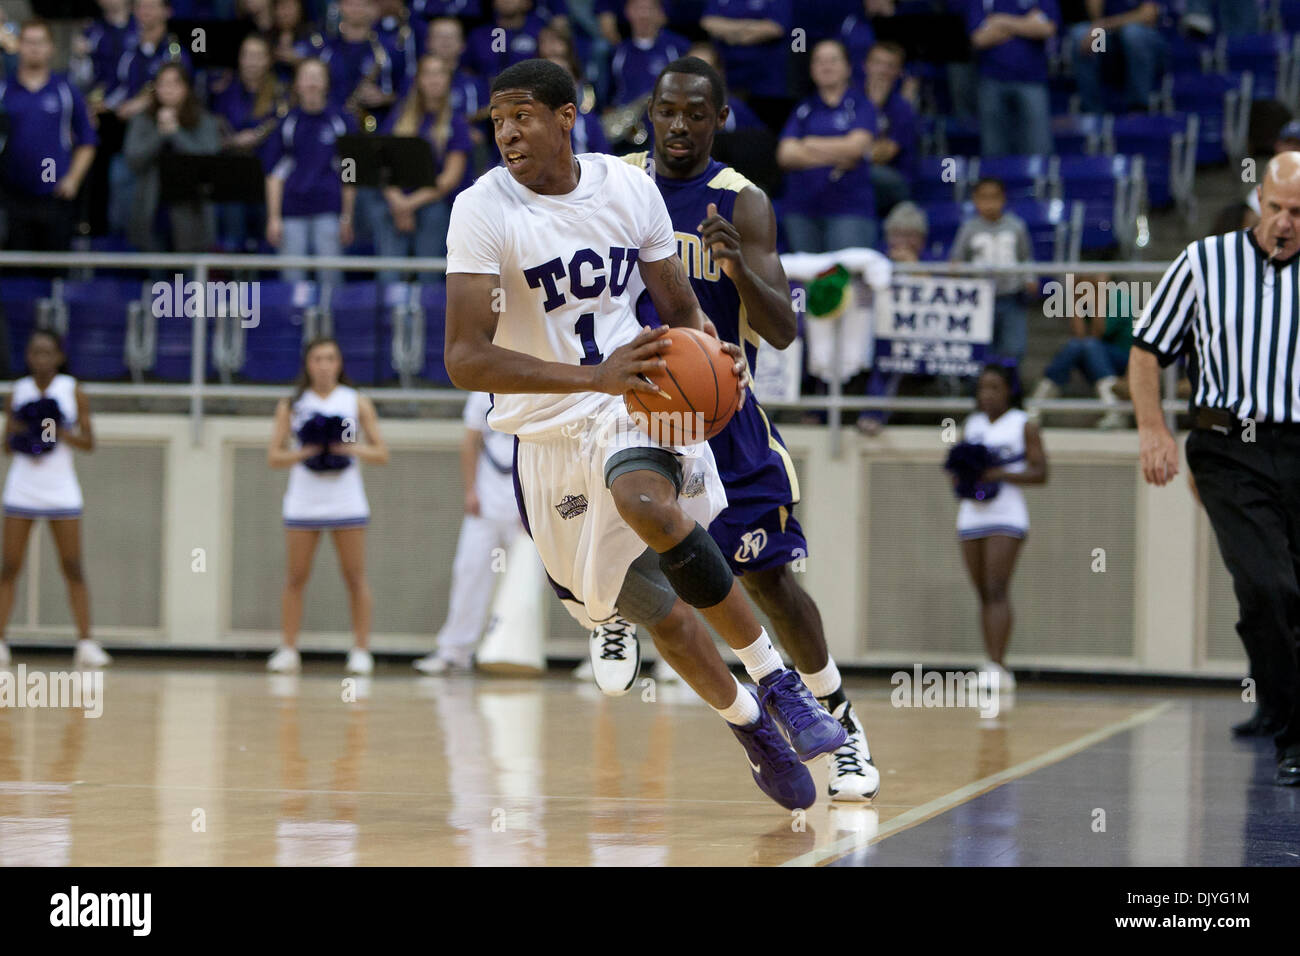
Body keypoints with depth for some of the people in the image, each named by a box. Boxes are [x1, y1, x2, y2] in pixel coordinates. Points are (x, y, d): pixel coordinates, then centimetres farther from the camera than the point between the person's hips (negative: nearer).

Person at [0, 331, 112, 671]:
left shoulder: (73, 391, 1)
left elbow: (89, 443, 2)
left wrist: (61, 434, -15)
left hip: (61, 490, -1)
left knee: (73, 569, -3)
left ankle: (86, 644, -2)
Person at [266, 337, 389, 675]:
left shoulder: (357, 402, 6)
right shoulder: (291, 405, 6)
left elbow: (381, 454, 4)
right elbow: (273, 456, 2)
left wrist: (350, 448, -14)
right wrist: (304, 453, -15)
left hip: (346, 503, 0)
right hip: (303, 503, 0)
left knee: (355, 578, -2)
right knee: (295, 578, 0)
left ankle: (361, 651, 1)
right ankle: (288, 650, 4)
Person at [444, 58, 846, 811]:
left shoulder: (629, 187, -4)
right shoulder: (482, 211, -16)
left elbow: (681, 309, 9)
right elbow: (465, 359, -25)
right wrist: (595, 377, -36)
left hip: (637, 400, 0)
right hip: (548, 431, 0)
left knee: (647, 503, -34)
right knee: (661, 612, 8)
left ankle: (776, 681, -23)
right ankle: (751, 725, 34)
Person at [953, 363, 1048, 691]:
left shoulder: (1024, 426, 2)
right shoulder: (972, 425, 17)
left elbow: (1040, 472, -5)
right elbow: (958, 473, 23)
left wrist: (999, 474, -16)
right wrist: (961, 473, -1)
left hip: (1006, 516, -6)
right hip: (971, 515, 6)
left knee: (997, 590, -17)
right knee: (983, 594, 6)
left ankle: (996, 665, -24)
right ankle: (995, 671, 9)